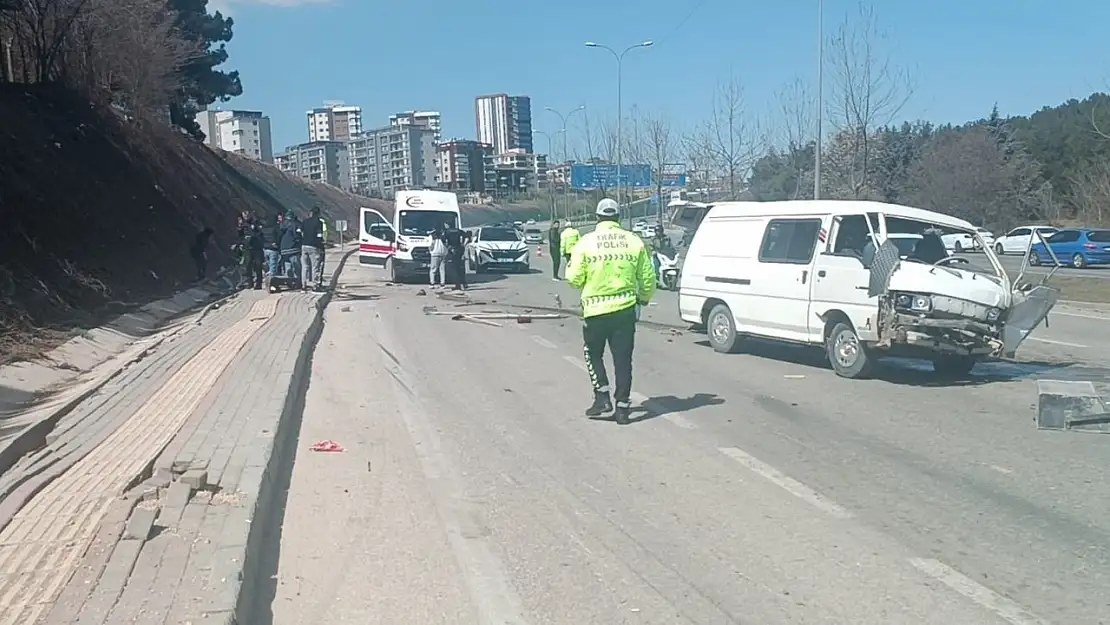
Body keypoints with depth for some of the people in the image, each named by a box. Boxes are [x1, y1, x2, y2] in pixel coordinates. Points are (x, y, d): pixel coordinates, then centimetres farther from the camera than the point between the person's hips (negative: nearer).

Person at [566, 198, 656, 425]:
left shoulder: (586, 242, -6)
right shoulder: (634, 242, 2)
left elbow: (575, 279, -5)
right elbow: (648, 278, 5)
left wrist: (570, 267, 17)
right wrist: (643, 299, 22)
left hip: (595, 310, -2)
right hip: (625, 309, 2)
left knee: (593, 353, 16)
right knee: (623, 358, 8)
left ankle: (602, 397, 7)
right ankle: (622, 406, 9)